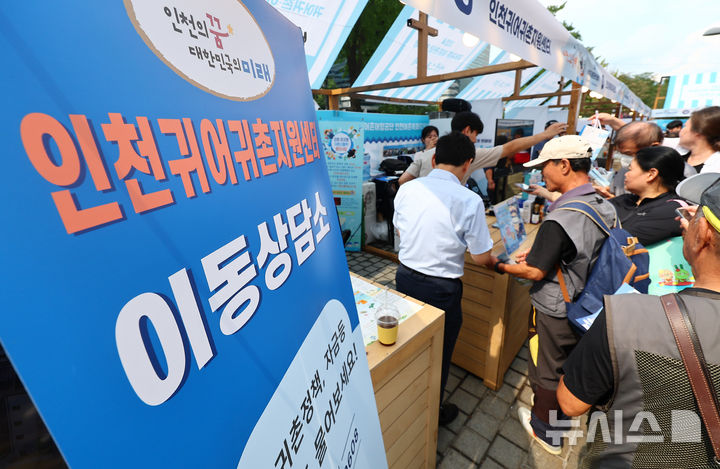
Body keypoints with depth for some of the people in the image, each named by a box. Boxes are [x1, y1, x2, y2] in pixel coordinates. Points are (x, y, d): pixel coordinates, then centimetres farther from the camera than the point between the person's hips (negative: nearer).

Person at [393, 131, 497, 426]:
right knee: (438, 354, 19)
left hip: (405, 277, 5)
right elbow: (481, 258, -11)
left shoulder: (407, 189, -6)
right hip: (441, 289, -4)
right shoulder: (469, 201, -18)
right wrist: (493, 260, 12)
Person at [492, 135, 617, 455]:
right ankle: (564, 412, 52)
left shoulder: (559, 220, -31)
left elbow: (535, 272, -25)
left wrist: (501, 266, -9)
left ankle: (545, 430, 38)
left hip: (555, 312, -7)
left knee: (547, 371, 15)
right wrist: (539, 253, 6)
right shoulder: (606, 208, -3)